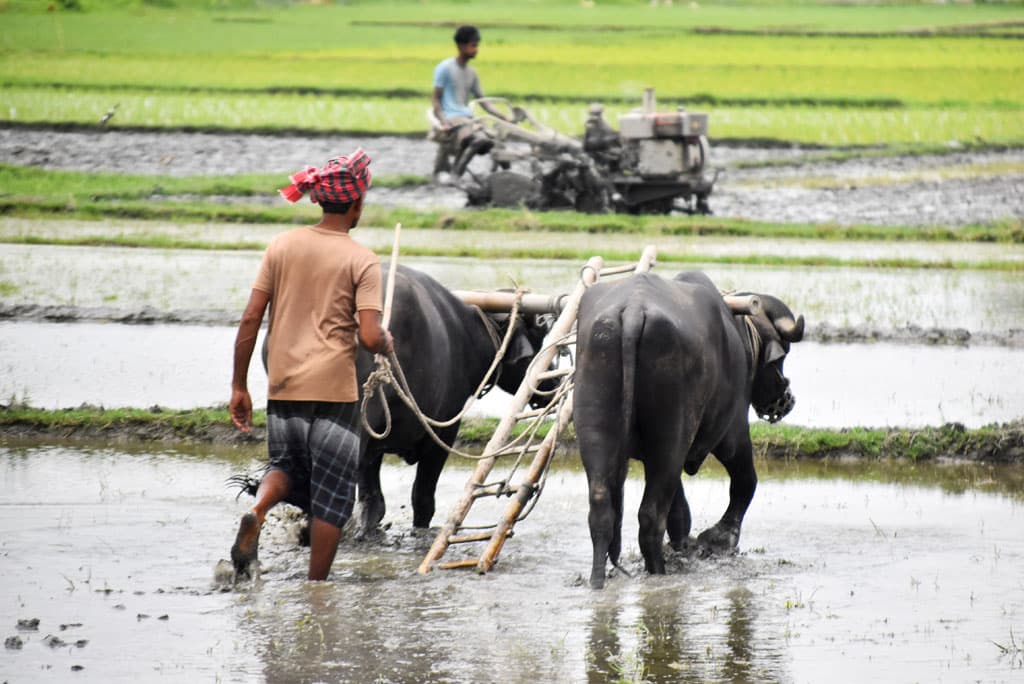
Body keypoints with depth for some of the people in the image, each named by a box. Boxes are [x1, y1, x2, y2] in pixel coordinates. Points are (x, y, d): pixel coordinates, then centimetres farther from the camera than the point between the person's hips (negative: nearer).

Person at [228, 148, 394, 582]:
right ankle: (316, 588, 8)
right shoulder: (362, 261, -6)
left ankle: (257, 511, -9)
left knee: (287, 465, 23)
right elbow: (369, 336, -14)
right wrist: (388, 345, 10)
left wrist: (239, 386, 8)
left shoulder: (282, 246, 5)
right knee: (332, 492, 8)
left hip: (283, 386, 4)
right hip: (334, 390, -3)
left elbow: (251, 319, 2)